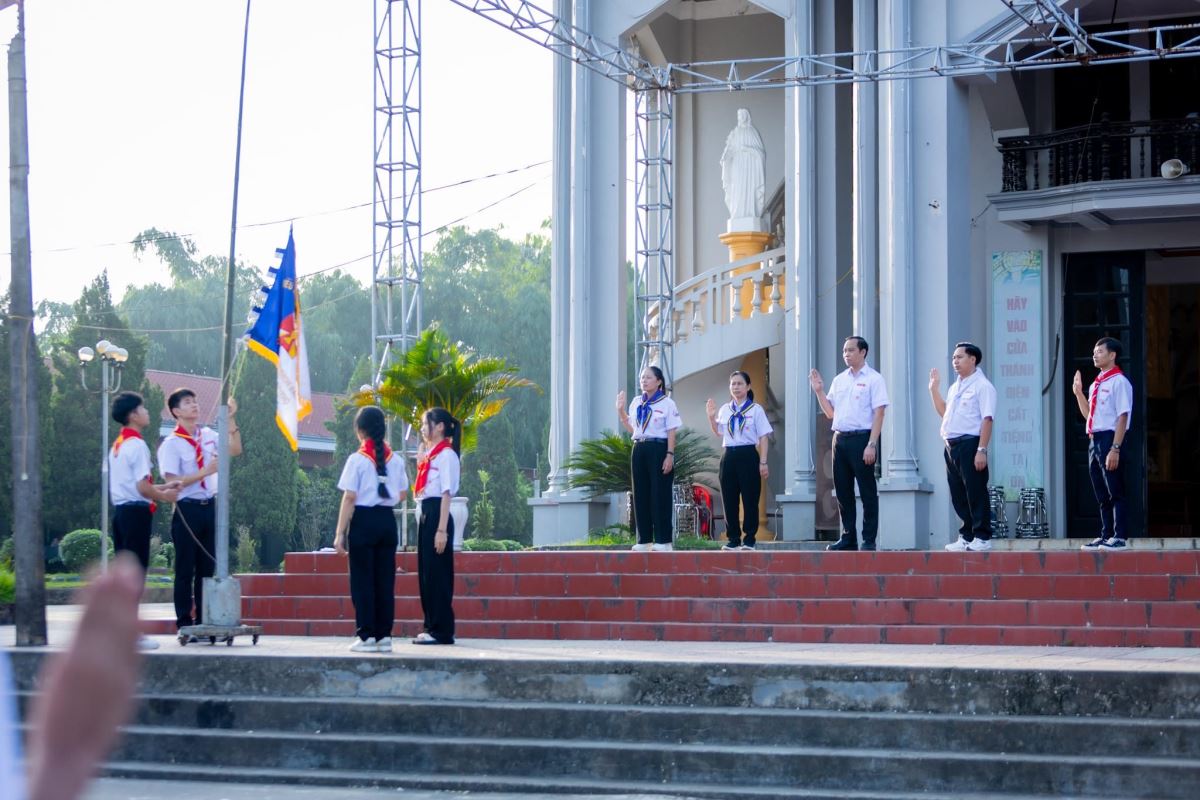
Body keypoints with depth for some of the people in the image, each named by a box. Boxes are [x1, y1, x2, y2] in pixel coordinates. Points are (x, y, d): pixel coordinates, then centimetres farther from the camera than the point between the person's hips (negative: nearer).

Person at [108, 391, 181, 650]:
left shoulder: (117, 446, 16)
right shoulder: (136, 445, -13)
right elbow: (142, 487, -18)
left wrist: (160, 488, 19)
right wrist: (163, 496, -2)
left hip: (120, 510, 9)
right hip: (136, 512, -9)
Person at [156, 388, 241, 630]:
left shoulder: (208, 435, 9)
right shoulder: (171, 444, -8)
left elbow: (235, 450, 1)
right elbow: (173, 482, -13)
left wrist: (231, 419, -6)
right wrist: (205, 472, -20)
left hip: (210, 507, 5)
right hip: (187, 510, -5)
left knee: (207, 567, 9)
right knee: (185, 570, 0)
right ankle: (184, 624, 6)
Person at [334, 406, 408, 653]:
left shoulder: (357, 460, -9)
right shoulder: (395, 460, 3)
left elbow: (349, 498, -10)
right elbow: (401, 495, 10)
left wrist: (340, 533, -7)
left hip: (363, 521, -4)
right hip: (388, 520, 4)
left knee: (362, 580, 1)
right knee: (385, 581, 8)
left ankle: (366, 636, -1)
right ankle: (384, 636, 8)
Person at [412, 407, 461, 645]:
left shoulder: (446, 454, -10)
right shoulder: (429, 454, 17)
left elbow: (446, 493, -16)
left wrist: (442, 529, -19)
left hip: (437, 516, -10)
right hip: (426, 515, 10)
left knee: (437, 575, -7)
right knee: (426, 574, 11)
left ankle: (442, 631, -3)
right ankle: (431, 627, 16)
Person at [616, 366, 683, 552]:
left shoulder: (667, 403, -4)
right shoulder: (636, 403, 12)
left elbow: (671, 432, -7)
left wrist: (670, 455, -14)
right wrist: (620, 411, 9)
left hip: (658, 449, -6)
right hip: (639, 449, 6)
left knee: (660, 495, -4)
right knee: (640, 494, 6)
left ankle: (663, 540, 0)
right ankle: (644, 539, 12)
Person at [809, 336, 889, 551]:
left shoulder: (873, 379, -4)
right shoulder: (839, 380, 15)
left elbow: (878, 414, -10)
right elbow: (830, 412, 19)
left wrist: (871, 445, -18)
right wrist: (819, 390, 6)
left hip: (862, 439, -7)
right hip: (840, 438, 7)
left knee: (867, 492, -3)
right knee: (843, 491, 8)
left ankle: (869, 540, 0)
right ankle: (848, 538, 15)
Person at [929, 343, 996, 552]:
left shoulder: (982, 386, -7)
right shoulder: (955, 387, 20)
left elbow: (987, 419, -14)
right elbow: (944, 413, 30)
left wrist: (982, 450, -21)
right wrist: (934, 389, 22)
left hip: (970, 444, -8)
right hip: (952, 446, 8)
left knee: (975, 493, -5)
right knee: (958, 495, 10)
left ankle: (982, 537, -1)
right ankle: (966, 536, 16)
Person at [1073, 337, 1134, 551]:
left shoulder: (1118, 382, -9)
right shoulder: (1096, 384, 17)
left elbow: (1122, 417, -15)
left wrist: (1115, 449, -21)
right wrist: (1078, 393, 12)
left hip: (1109, 439, -9)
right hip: (1094, 440, 9)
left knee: (1115, 492, -5)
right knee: (1101, 494, 11)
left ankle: (1119, 536, -3)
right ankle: (1105, 536, 16)